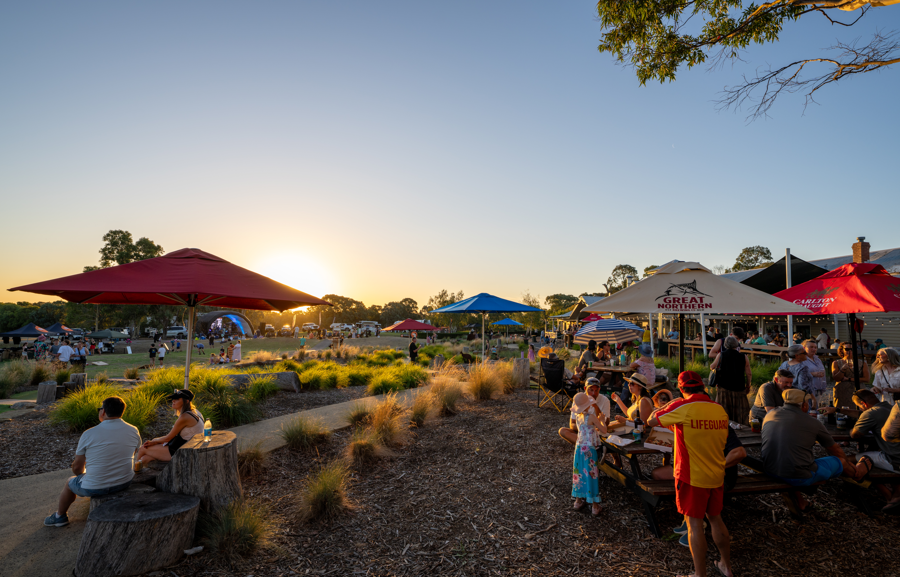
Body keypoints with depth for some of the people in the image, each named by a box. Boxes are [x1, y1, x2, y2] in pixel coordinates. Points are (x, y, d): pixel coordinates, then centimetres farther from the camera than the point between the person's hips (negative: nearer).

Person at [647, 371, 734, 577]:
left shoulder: (682, 407, -18)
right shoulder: (720, 409, 0)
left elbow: (651, 421, -9)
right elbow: (722, 440, 14)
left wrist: (665, 406, 11)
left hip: (692, 476, -6)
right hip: (717, 475, 6)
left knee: (694, 523, 5)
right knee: (715, 518, 22)